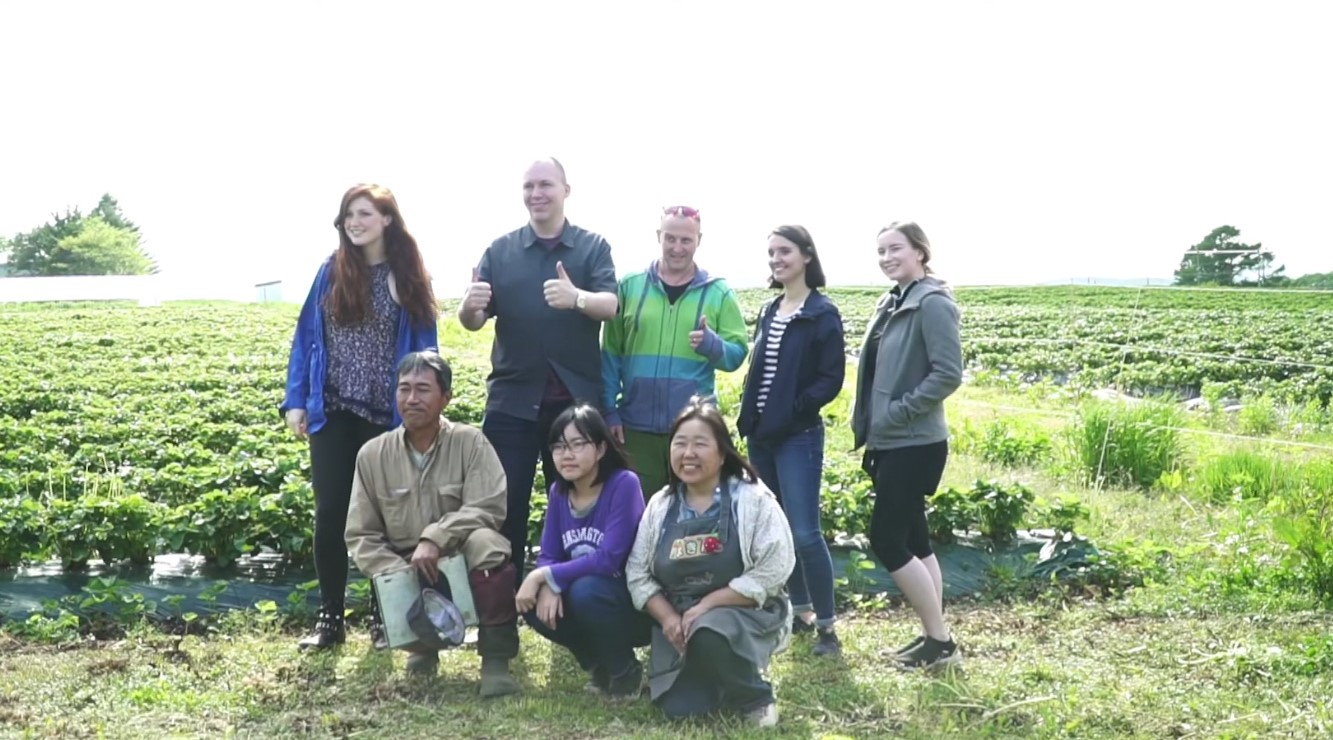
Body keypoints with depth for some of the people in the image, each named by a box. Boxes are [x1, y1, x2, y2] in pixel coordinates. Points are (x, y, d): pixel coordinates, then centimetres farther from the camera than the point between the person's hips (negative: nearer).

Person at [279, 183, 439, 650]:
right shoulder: (331, 272, 4)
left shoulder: (409, 277, -1)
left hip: (387, 417, -1)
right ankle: (330, 618, 15)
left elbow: (424, 349, 0)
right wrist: (295, 401, -2)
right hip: (332, 413, 2)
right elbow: (305, 338, 6)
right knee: (330, 513, 3)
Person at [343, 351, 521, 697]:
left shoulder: (470, 442, -7)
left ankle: (496, 661, -25)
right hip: (407, 572, 2)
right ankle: (423, 643, 13)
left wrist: (435, 538, -29)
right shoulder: (372, 455, -1)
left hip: (465, 564, -2)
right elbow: (360, 536, 1)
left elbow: (488, 508, -18)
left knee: (484, 542, -34)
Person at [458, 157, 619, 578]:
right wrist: (469, 306, -23)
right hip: (511, 400, 1)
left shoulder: (593, 247, 3)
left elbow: (611, 306, -13)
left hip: (576, 400, 0)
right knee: (502, 508, 1)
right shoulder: (500, 251, 7)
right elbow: (472, 323, 2)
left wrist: (577, 298, -35)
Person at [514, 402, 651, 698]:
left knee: (585, 591, -33)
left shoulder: (624, 484, -19)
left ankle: (626, 672, -6)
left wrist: (544, 576, -23)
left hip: (634, 605, -6)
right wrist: (548, 585, -23)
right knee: (534, 602, -18)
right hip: (583, 598, 6)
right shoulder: (558, 491, 1)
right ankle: (601, 667, 6)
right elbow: (548, 555, 0)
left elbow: (609, 559, -26)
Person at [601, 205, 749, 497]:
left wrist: (711, 343, -21)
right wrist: (609, 409, -2)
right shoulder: (629, 286, 4)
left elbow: (737, 354, 0)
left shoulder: (719, 292, 3)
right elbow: (610, 353, 3)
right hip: (636, 426, 0)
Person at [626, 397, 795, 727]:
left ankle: (756, 698, -7)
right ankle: (714, 678, 20)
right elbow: (638, 573, 5)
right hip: (677, 621, 4)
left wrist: (707, 604, -20)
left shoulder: (753, 499, -9)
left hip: (745, 615, -4)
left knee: (710, 632, -36)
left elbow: (773, 571, -17)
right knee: (678, 707, -15)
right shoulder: (660, 505, 5)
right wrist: (668, 618, -12)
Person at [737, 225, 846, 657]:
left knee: (804, 533, -9)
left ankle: (826, 625, 1)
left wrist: (791, 413, -15)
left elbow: (831, 379, -11)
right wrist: (749, 417, 5)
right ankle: (801, 611, 23)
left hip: (798, 437, -7)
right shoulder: (769, 312, 13)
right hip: (761, 435, 7)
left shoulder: (822, 313, -6)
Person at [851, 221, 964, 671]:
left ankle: (941, 640, 6)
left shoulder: (932, 303, -14)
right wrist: (870, 427, 9)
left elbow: (948, 374, -21)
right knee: (912, 538, 12)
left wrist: (898, 413, -18)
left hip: (914, 446, -9)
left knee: (886, 540, -6)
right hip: (891, 444, 9)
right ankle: (933, 635, 21)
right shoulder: (893, 303, 12)